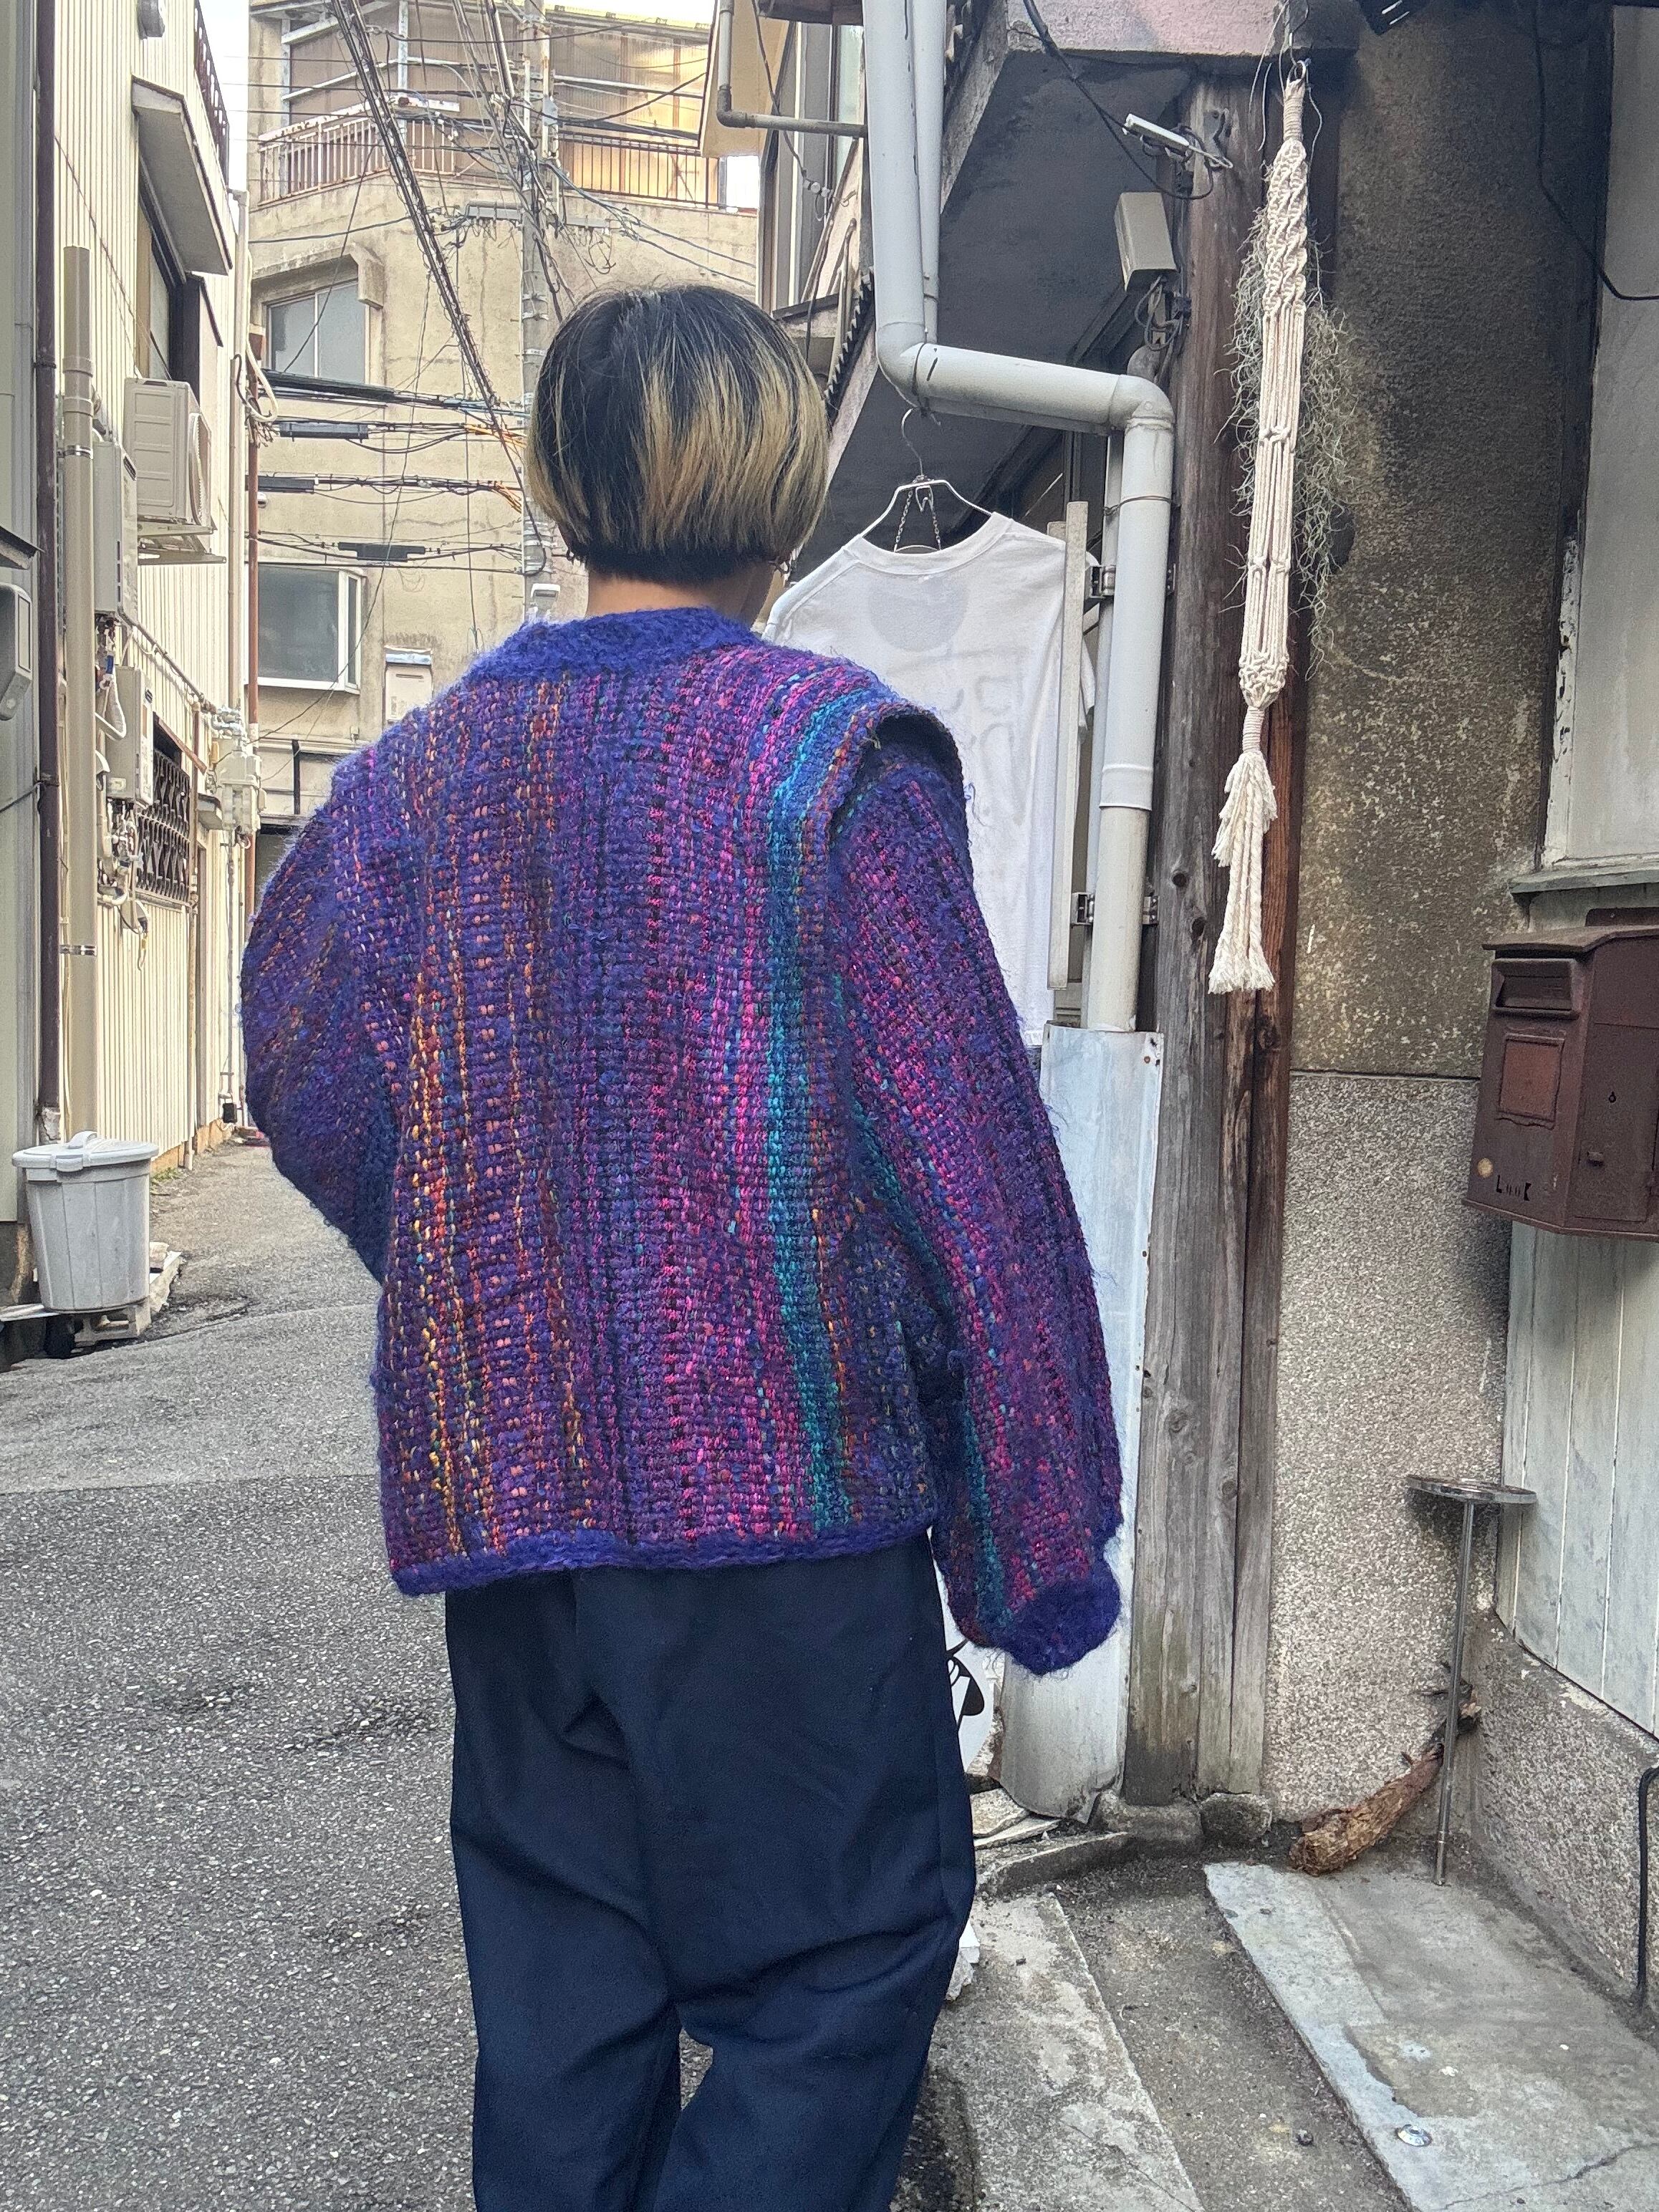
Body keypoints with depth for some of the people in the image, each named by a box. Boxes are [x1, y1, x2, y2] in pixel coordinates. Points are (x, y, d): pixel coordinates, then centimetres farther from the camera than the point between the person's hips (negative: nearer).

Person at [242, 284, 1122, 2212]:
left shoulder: (419, 772, 6)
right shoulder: (840, 757, -8)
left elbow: (308, 1089, 11)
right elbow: (970, 1156, -9)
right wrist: (1044, 1526, -3)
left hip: (499, 1489, 5)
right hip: (783, 1477, -5)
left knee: (559, 1988, 18)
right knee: (846, 1956, 10)